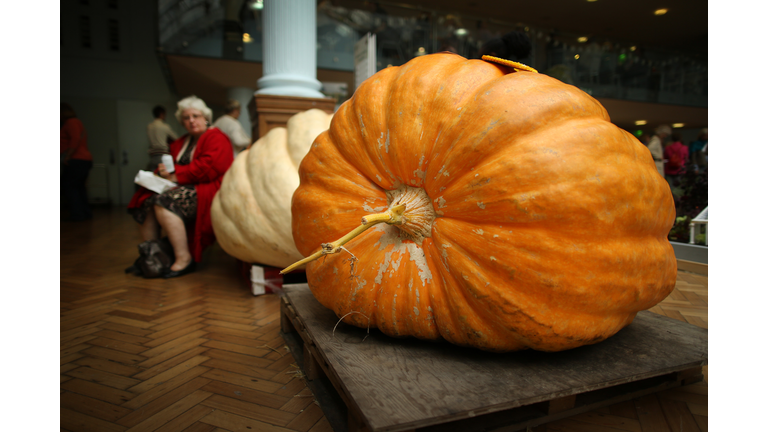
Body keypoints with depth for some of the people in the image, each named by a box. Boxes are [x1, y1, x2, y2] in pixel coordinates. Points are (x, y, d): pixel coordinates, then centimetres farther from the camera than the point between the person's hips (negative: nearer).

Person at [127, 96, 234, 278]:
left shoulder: (216, 138, -3)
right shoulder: (180, 143, 23)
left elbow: (209, 167, -18)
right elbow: (171, 165, 22)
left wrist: (176, 176, -15)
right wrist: (164, 171, -4)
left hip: (207, 190, -8)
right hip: (185, 188, 9)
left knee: (163, 202, -28)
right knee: (144, 201, -8)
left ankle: (184, 258, -26)